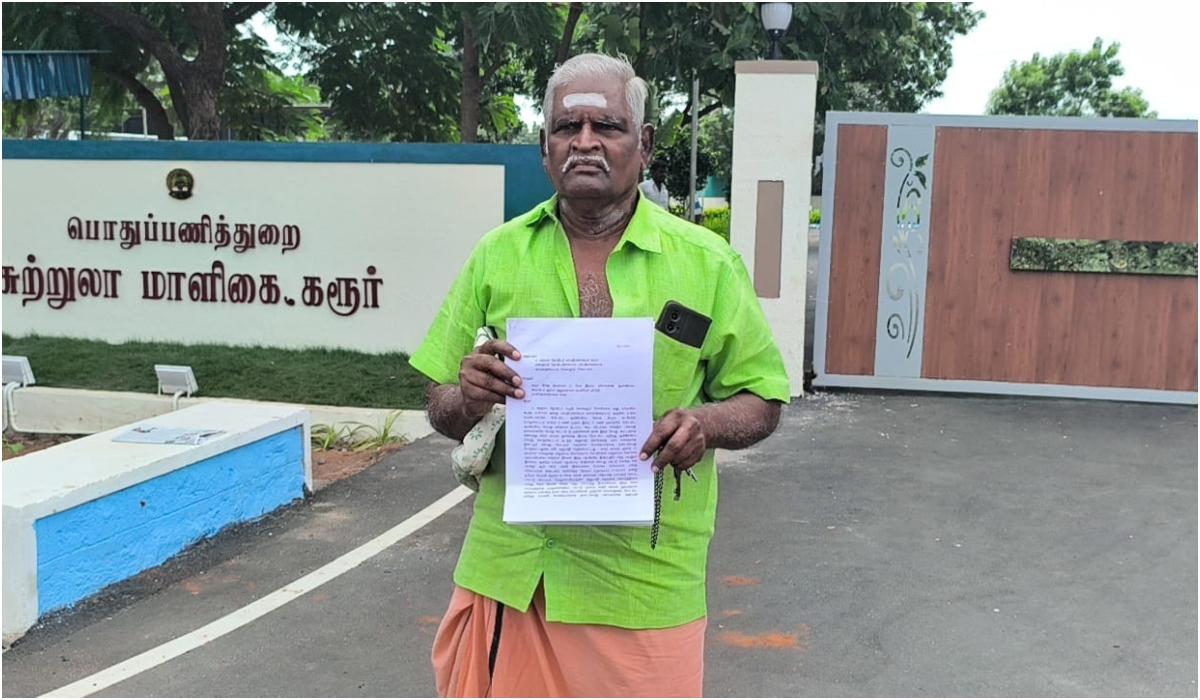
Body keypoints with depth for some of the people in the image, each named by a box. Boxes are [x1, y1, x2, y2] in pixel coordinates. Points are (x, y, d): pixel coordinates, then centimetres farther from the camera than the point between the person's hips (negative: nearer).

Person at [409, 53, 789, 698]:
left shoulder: (708, 262, 0)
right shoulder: (498, 255, 5)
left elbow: (762, 402, 5)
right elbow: (442, 410, 9)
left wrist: (706, 422, -17)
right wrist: (469, 399, -14)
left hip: (644, 573, -1)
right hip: (509, 566, 2)